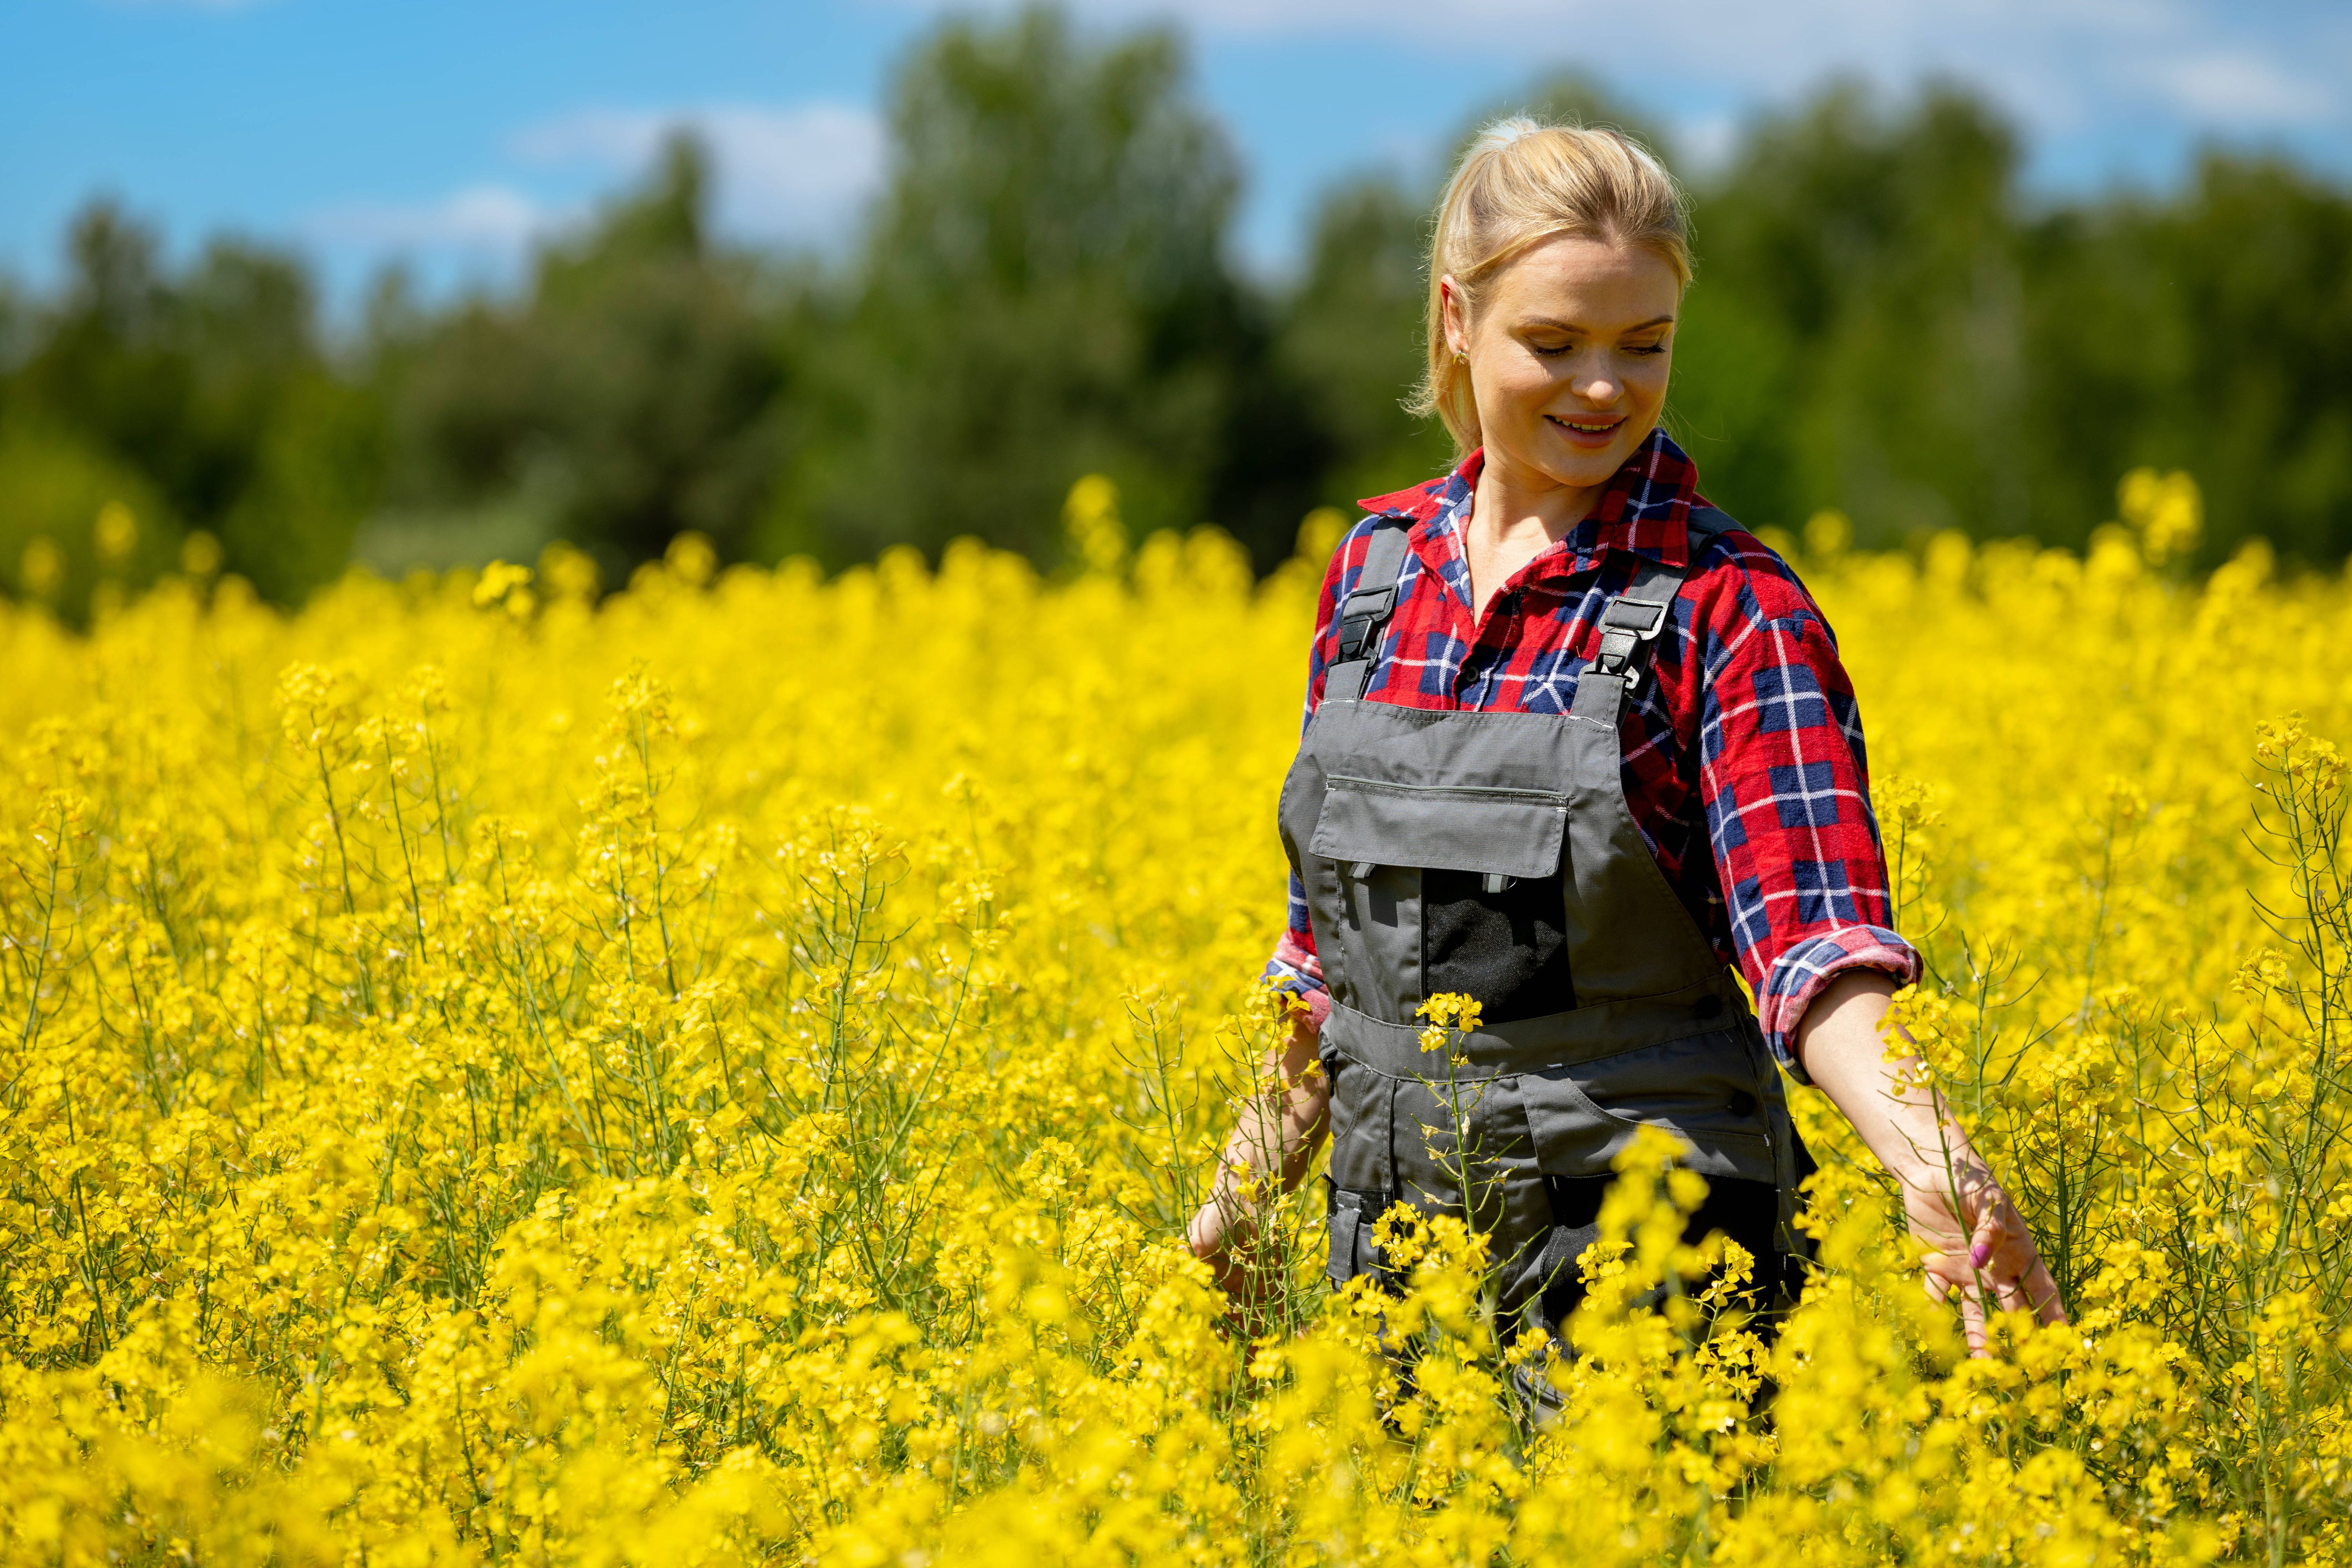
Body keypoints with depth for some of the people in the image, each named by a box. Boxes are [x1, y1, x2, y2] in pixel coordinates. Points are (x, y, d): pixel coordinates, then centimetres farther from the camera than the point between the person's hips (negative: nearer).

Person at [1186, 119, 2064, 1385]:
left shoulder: (1729, 611, -9)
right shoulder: (1375, 566, 6)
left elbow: (1815, 938, -19)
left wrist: (1929, 1162, -36)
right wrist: (1247, 1187, 17)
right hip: (1392, 1239, 5)